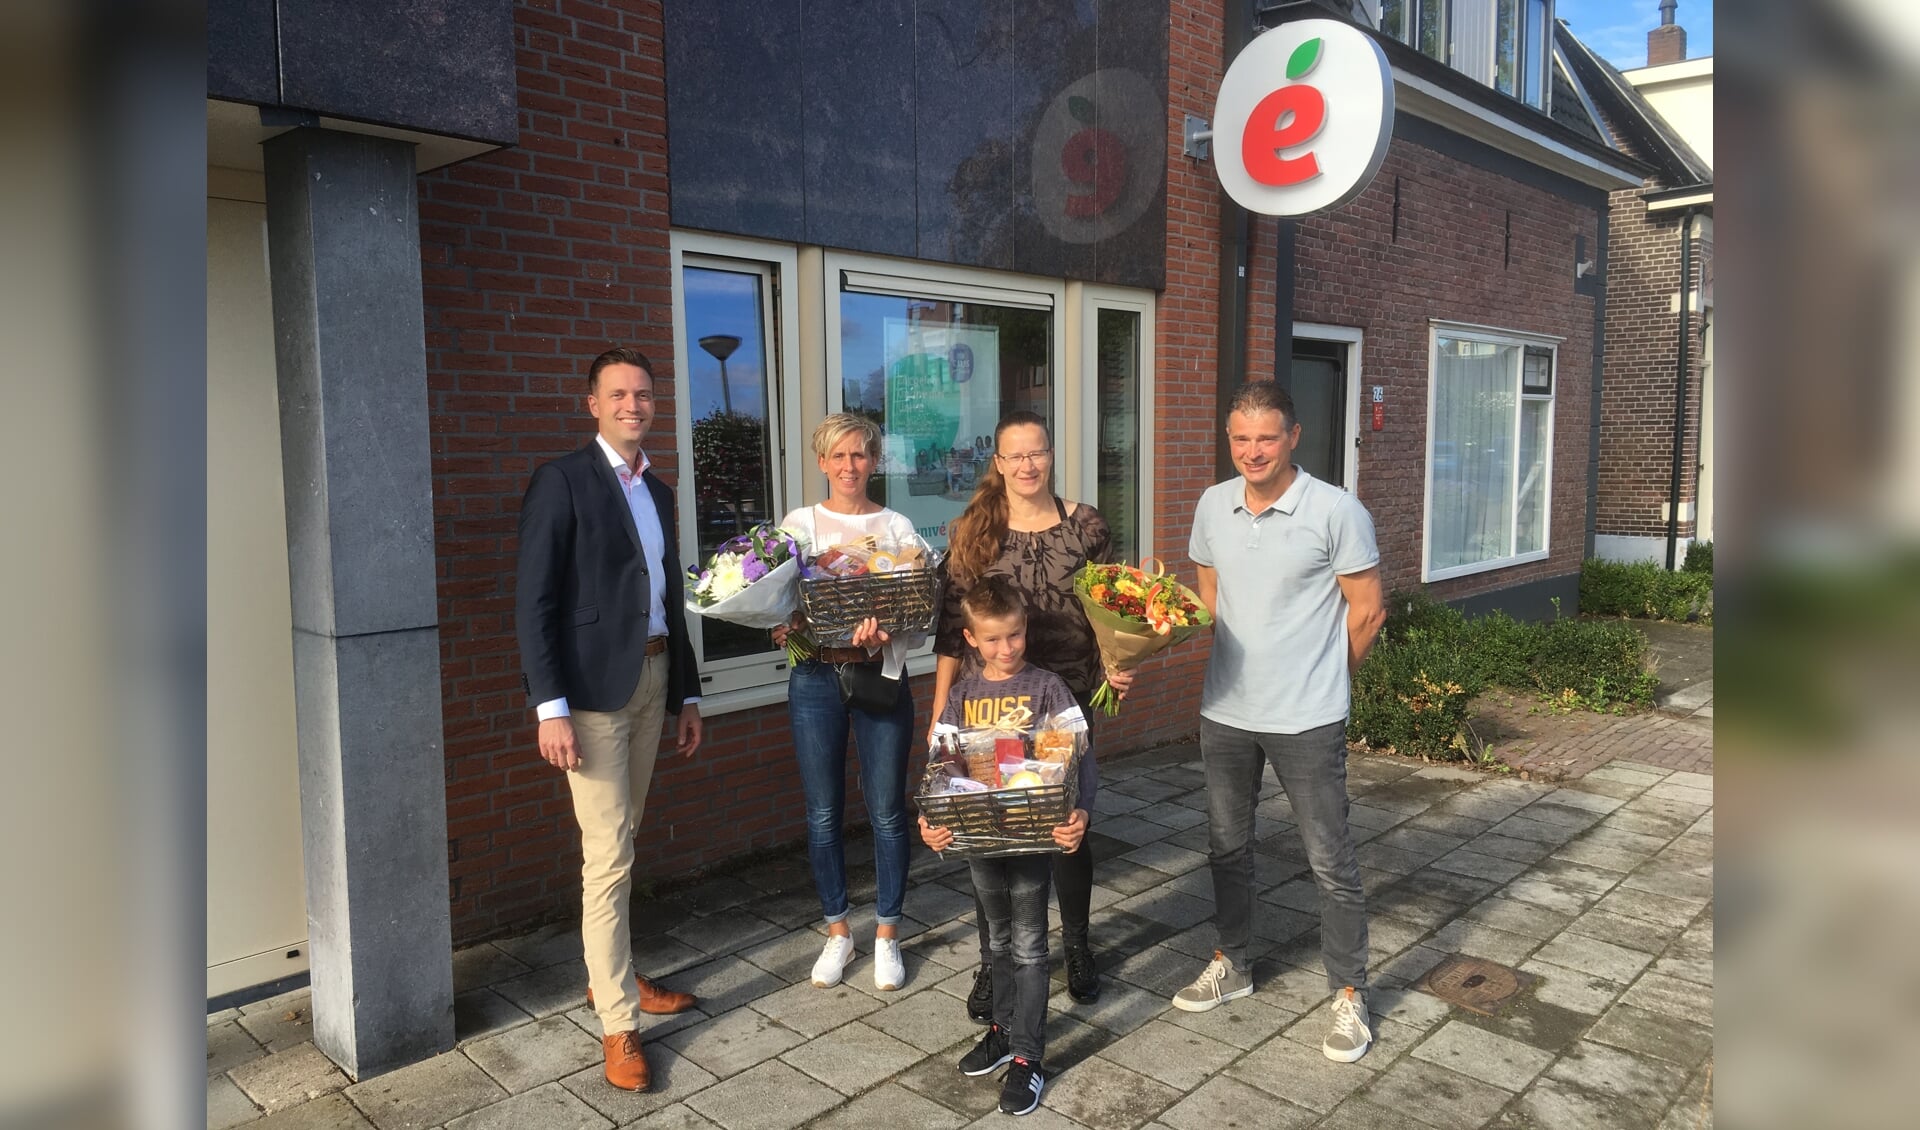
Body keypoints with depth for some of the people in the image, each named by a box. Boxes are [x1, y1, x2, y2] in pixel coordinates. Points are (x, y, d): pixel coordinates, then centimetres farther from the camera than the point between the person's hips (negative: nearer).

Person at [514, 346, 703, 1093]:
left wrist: (687, 693, 15)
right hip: (593, 685, -7)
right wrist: (550, 705, -19)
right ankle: (618, 1023, 7)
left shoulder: (658, 492, 14)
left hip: (653, 679, 7)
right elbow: (533, 602, -13)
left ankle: (607, 977, 31)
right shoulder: (561, 480, -7)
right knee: (609, 855, -4)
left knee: (621, 843, 16)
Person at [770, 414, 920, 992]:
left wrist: (884, 637, -22)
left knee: (887, 811, 5)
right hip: (816, 680, 1)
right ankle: (837, 931, 27)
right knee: (823, 813, 8)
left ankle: (887, 934, 23)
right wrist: (786, 629, -19)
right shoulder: (799, 524, 4)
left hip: (881, 678, 0)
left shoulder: (897, 527, 2)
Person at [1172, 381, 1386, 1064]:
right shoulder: (1213, 506, 3)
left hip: (1306, 721, -5)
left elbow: (1367, 610, -5)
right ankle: (1231, 965, 38)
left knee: (1330, 860, 5)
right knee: (1226, 845, 18)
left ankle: (1349, 995, 22)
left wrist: (1319, 677, 4)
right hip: (1224, 711, 6)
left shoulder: (1336, 511, -13)